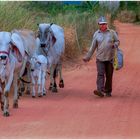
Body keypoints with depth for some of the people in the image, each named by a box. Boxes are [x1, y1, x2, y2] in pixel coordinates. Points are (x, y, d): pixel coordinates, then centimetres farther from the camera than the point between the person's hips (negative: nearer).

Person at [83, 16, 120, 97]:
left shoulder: (112, 32, 3)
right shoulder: (96, 34, 6)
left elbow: (117, 41, 9)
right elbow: (93, 47, 12)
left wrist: (114, 45, -14)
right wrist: (88, 57, 11)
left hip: (110, 58, 0)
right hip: (100, 58, 0)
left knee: (109, 75, 6)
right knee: (100, 74, -13)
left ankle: (108, 91, 18)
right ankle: (100, 91, -24)